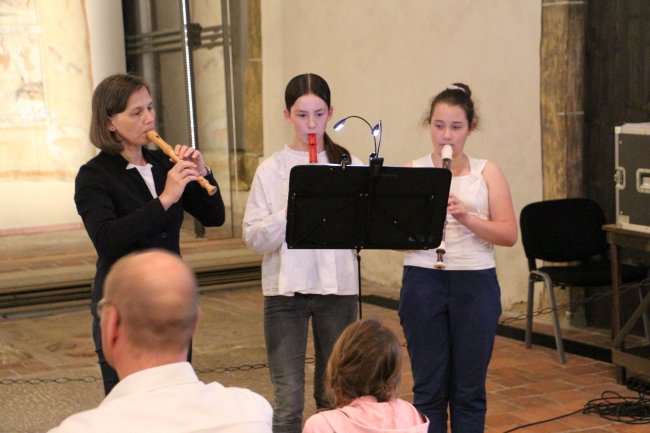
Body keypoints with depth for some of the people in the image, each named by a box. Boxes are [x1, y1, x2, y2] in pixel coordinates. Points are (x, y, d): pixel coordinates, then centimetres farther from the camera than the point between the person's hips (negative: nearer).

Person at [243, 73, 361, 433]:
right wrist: (291, 209, -17)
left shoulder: (349, 166, 4)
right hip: (285, 289, -1)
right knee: (288, 401, -3)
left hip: (338, 286, 2)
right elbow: (254, 239, -3)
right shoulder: (271, 170, 1)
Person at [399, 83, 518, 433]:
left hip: (475, 284, 0)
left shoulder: (487, 172, 5)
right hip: (423, 282, 0)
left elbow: (509, 234, -3)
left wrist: (466, 217, -18)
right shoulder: (411, 172, 5)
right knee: (428, 387, 5)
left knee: (469, 389, 7)